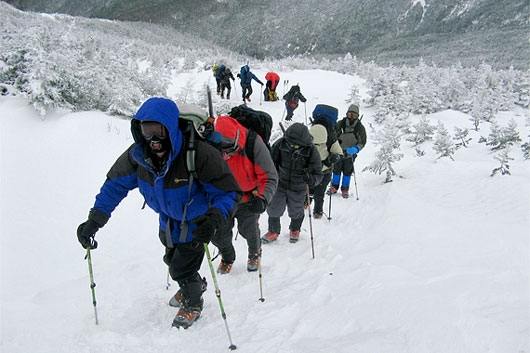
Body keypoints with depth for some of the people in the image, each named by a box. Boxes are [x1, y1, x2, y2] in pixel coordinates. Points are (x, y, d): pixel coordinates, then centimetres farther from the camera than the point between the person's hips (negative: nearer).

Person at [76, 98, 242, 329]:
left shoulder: (199, 153, -39)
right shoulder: (138, 154, -23)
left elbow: (228, 192, -33)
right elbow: (115, 184, -7)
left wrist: (214, 218, -52)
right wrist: (95, 219, -15)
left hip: (195, 223, -6)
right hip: (167, 221, 6)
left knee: (182, 268, 0)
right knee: (173, 261, 26)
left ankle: (193, 304, 35)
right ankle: (194, 285, 60)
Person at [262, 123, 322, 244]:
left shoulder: (311, 151, -24)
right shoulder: (280, 144, -20)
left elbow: (318, 174, -19)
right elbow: (270, 159, -2)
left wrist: (312, 179, -40)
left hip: (298, 189, -1)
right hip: (280, 184, 1)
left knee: (295, 212, 19)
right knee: (274, 209, 10)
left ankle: (295, 230, 51)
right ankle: (273, 231, 39)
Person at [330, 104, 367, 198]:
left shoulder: (360, 128, -9)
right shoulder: (341, 124, -9)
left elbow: (362, 142, -4)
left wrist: (355, 149, -23)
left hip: (350, 154, 0)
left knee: (347, 172, 10)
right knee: (336, 170, 10)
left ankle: (345, 189, 25)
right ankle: (334, 187, 28)